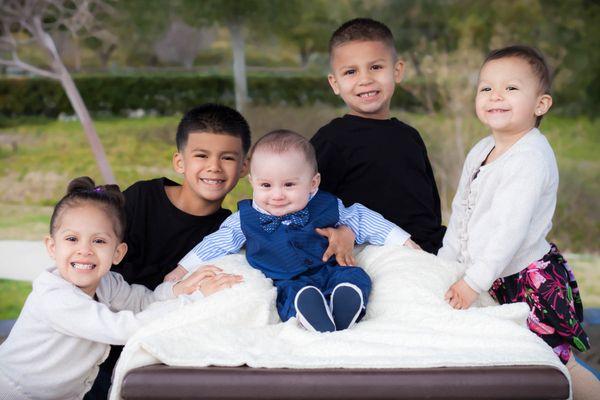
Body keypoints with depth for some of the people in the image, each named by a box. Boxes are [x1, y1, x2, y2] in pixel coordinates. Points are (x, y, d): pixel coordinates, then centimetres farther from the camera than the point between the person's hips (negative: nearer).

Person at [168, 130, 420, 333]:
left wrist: (404, 242, 15)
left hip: (328, 272, 2)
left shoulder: (327, 207, 3)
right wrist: (183, 270, 18)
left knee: (355, 276, -26)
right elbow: (217, 243, 17)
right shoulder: (246, 219, 4)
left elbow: (361, 220, 15)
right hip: (286, 283, -2)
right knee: (292, 292, -35)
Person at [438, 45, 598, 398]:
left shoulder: (532, 158, -20)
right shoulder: (480, 152, 7)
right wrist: (444, 262, 13)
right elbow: (462, 211, 15)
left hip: (535, 284, -8)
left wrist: (474, 281, -25)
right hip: (499, 283, 8)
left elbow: (510, 228, -25)